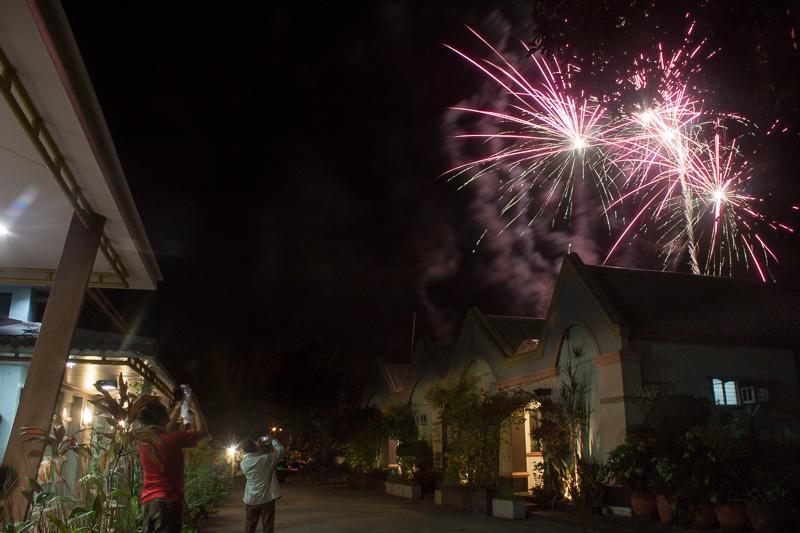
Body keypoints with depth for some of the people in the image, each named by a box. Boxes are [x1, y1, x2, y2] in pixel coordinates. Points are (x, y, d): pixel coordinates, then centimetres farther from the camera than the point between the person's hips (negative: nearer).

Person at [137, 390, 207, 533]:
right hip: (169, 501, -7)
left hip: (148, 501, 7)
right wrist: (194, 406, 10)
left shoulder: (143, 441, 4)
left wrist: (178, 408, 32)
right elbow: (202, 431, 1)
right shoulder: (173, 439, -14)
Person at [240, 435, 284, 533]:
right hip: (267, 499, -3)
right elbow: (280, 450, -2)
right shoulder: (266, 459, -16)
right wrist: (273, 440, 13)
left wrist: (259, 449, 16)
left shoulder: (243, 463, -5)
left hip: (251, 501, 3)